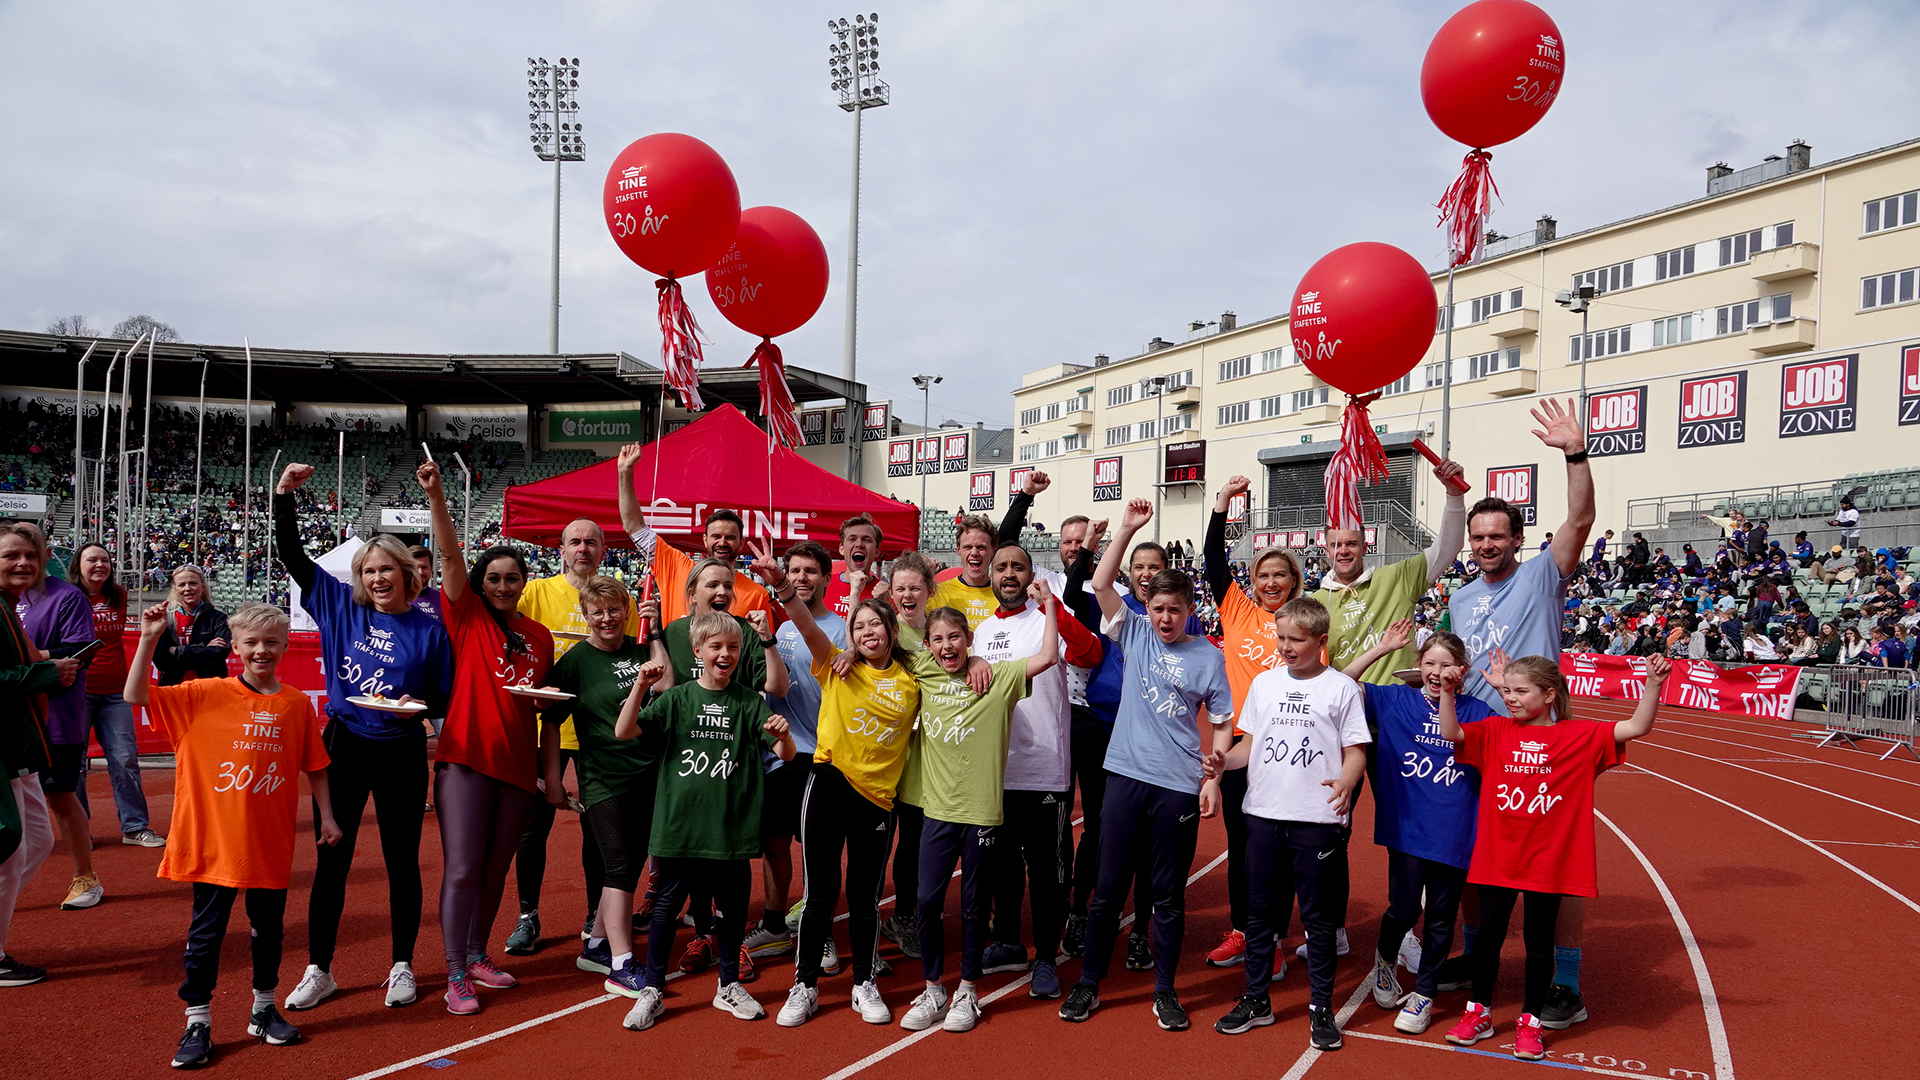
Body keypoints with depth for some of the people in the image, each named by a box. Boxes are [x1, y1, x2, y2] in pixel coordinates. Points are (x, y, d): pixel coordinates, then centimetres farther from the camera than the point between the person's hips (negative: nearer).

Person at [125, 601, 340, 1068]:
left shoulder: (297, 704, 0)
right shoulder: (205, 695, -4)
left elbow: (315, 766, 8)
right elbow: (136, 696, -10)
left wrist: (326, 816, 6)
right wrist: (150, 640, -19)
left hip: (272, 844, 2)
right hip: (214, 841, -2)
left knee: (269, 928, 14)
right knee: (206, 932, 6)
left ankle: (263, 1010, 32)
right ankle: (197, 1024, 19)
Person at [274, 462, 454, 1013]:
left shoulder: (428, 629, -3)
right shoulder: (340, 606, 2)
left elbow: (444, 699, 2)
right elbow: (291, 554, 1)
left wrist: (418, 705, -19)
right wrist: (285, 494, -8)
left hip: (402, 755, -1)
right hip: (343, 748, 2)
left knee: (402, 860, 8)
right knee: (332, 859, 8)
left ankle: (403, 967, 22)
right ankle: (319, 971, 21)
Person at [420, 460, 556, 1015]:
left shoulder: (539, 635, 12)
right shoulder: (468, 617, 1)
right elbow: (450, 555, -12)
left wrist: (549, 697, 1)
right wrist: (436, 496, -23)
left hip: (518, 761, 5)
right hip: (467, 756, -4)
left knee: (496, 868, 13)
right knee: (462, 869, -5)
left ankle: (477, 955, 30)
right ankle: (456, 977, 4)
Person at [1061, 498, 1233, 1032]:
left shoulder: (1208, 656, 2)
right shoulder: (1134, 633, 4)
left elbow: (1222, 721, 6)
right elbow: (1101, 584, -6)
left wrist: (1215, 759, -12)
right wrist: (1127, 529, -12)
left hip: (1179, 786, -1)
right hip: (1125, 774, 1)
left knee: (1169, 894, 10)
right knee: (1108, 887, 7)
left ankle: (1165, 990, 24)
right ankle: (1088, 984, 20)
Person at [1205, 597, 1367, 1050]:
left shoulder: (1341, 688, -1)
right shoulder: (1264, 682, 10)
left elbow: (1355, 751, -3)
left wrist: (1345, 782, -22)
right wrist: (1214, 770, 2)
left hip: (1319, 819, -4)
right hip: (1263, 813, 4)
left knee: (1319, 917, 5)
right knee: (1260, 911, 12)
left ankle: (1321, 1008, 18)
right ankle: (1255, 1000, 24)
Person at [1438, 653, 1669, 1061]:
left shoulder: (1581, 736, -3)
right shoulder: (1496, 730, 2)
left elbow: (1636, 728, -9)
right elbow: (1451, 733, -6)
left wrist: (1653, 684, -22)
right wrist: (1448, 692, -18)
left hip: (1549, 861, -2)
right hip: (1496, 858, 2)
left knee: (1539, 940, 10)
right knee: (1488, 935, 11)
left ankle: (1530, 1023, 25)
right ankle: (1479, 1013, 28)